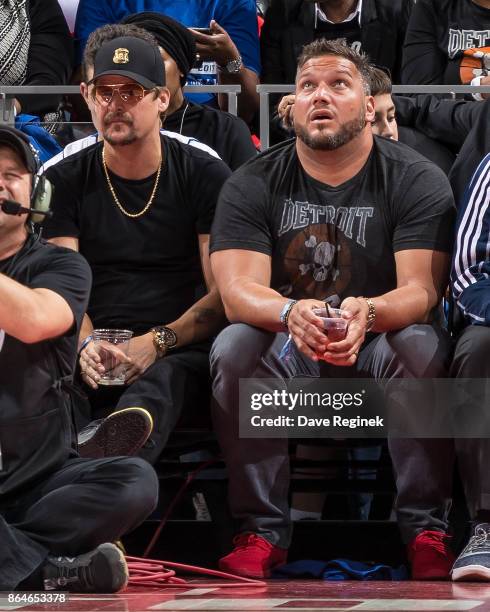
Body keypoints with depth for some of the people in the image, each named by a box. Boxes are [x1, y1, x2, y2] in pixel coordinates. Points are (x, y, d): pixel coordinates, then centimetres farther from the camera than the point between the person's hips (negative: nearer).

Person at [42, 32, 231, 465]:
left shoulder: (206, 176, 8)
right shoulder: (66, 182, 13)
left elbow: (225, 292, 2)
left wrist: (158, 342, -16)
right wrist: (86, 345, -18)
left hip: (180, 351, -3)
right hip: (98, 359, 3)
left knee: (158, 383, -43)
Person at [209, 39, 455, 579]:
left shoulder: (417, 182, -6)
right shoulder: (252, 185, -3)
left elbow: (421, 290, -18)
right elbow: (237, 290, -16)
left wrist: (369, 313, -43)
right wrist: (290, 313, -41)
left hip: (378, 343, -1)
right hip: (287, 351, 1)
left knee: (422, 346, -33)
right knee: (234, 346, -29)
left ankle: (424, 528, -22)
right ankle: (263, 529, -21)